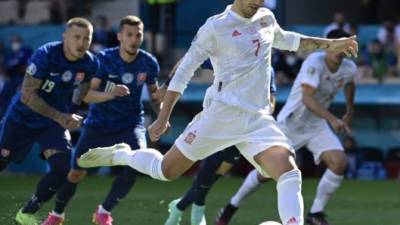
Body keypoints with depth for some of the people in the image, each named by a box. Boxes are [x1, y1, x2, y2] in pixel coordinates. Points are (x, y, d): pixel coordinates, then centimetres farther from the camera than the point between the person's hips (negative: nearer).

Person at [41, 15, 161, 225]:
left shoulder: (148, 63, -8)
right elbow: (86, 94, -21)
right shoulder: (104, 59, -16)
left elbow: (154, 92, 11)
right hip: (99, 122, -1)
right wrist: (109, 94, -39)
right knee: (77, 172, 1)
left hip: (130, 123, 1)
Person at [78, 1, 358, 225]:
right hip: (223, 114, -4)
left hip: (259, 120, 4)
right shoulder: (216, 27, -8)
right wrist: (163, 117, -3)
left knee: (290, 173, -19)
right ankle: (119, 155, 33)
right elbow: (184, 72, -3)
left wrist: (329, 44, 28)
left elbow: (286, 40, 35)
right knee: (166, 170, 3)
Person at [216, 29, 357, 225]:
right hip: (290, 122, -5)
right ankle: (231, 207, 24)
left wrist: (349, 113, 24)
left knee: (339, 163, -17)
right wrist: (332, 119, -49)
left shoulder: (349, 69, -6)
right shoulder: (315, 62, -27)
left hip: (316, 125, 5)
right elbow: (307, 98, -39)